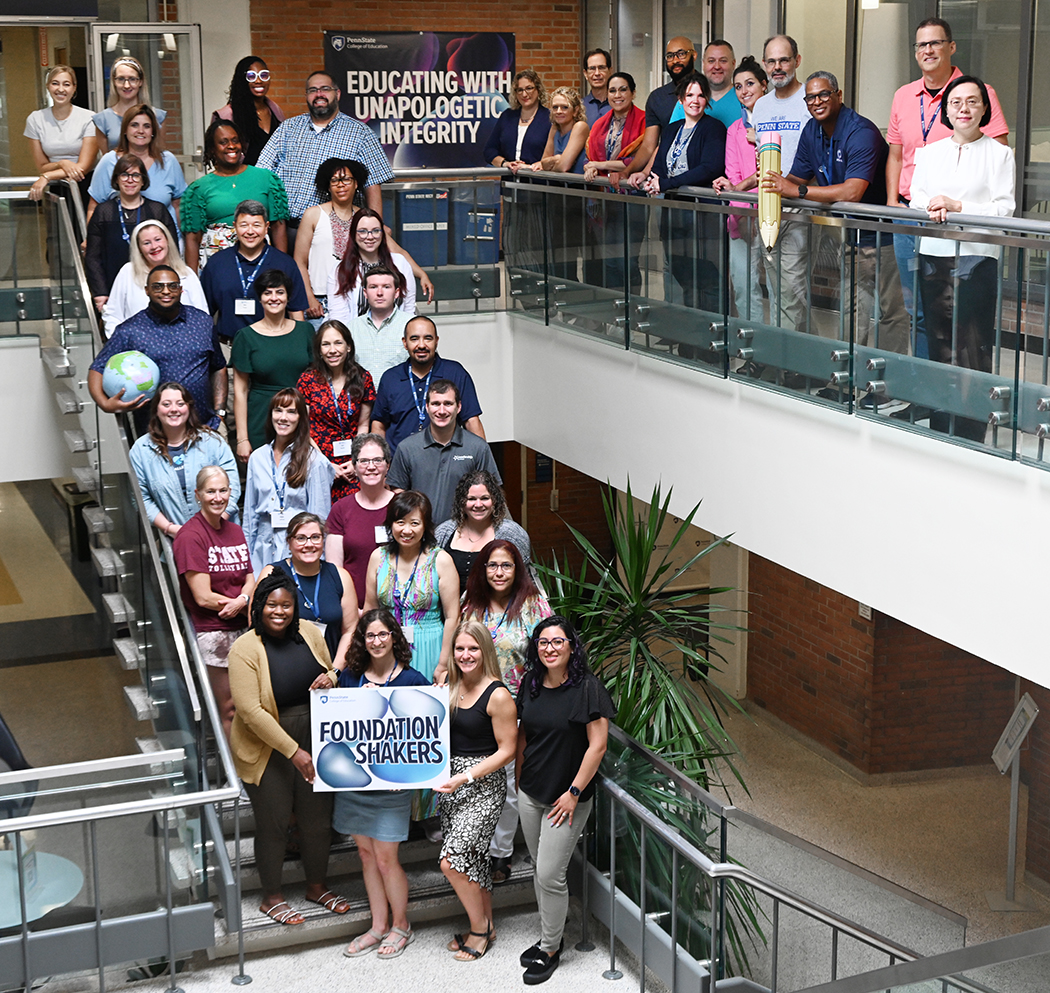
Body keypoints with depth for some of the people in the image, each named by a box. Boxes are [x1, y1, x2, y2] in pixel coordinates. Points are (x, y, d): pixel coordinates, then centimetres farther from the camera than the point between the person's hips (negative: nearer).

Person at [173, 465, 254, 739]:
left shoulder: (235, 531, 12)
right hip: (213, 631, -7)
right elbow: (203, 597, -14)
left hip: (243, 627, 7)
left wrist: (241, 601, -12)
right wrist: (248, 601, -6)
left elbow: (250, 580, 11)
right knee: (229, 709, -2)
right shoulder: (190, 536, -11)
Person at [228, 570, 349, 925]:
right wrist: (293, 751, -23)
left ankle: (316, 885, 35)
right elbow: (250, 710, -21)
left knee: (318, 819, 14)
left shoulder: (309, 633, -1)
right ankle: (272, 897, 25)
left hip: (313, 740, 5)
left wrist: (329, 679, -12)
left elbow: (331, 672, 15)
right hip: (267, 747, -5)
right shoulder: (245, 649, -16)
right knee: (273, 823, 5)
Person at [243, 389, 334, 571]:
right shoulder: (257, 457, 11)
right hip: (263, 550, 4)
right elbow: (250, 512, 16)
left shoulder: (314, 461, -5)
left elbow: (319, 517, -4)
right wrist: (246, 555, 13)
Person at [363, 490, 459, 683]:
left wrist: (443, 665, -10)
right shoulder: (379, 557, 4)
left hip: (427, 650, -2)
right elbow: (369, 610, 11)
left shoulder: (440, 560, -5)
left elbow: (452, 617, -6)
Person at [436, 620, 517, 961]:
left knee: (452, 861, -10)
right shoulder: (450, 689, 5)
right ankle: (484, 925, 29)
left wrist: (466, 777, -18)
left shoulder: (498, 696, -15)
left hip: (484, 784, -7)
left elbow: (506, 750, -13)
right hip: (452, 782, 7)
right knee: (474, 858, 14)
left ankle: (480, 928, 9)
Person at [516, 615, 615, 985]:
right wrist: (519, 780, 15)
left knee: (550, 874, -4)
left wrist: (574, 792, -15)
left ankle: (550, 950, 11)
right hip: (530, 794, 6)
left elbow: (597, 745, -15)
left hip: (567, 799, -6)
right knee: (540, 869, 15)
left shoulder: (587, 687, -15)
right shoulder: (531, 684, 3)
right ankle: (549, 936, 31)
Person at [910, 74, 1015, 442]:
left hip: (977, 257, -4)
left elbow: (1003, 209, -5)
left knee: (974, 347, -8)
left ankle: (971, 435, -6)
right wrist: (932, 206, -13)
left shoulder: (999, 153, 3)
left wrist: (956, 207, -15)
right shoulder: (929, 152, 17)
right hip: (933, 254, 4)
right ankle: (939, 429, 13)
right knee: (938, 342, 6)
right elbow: (916, 195, 9)